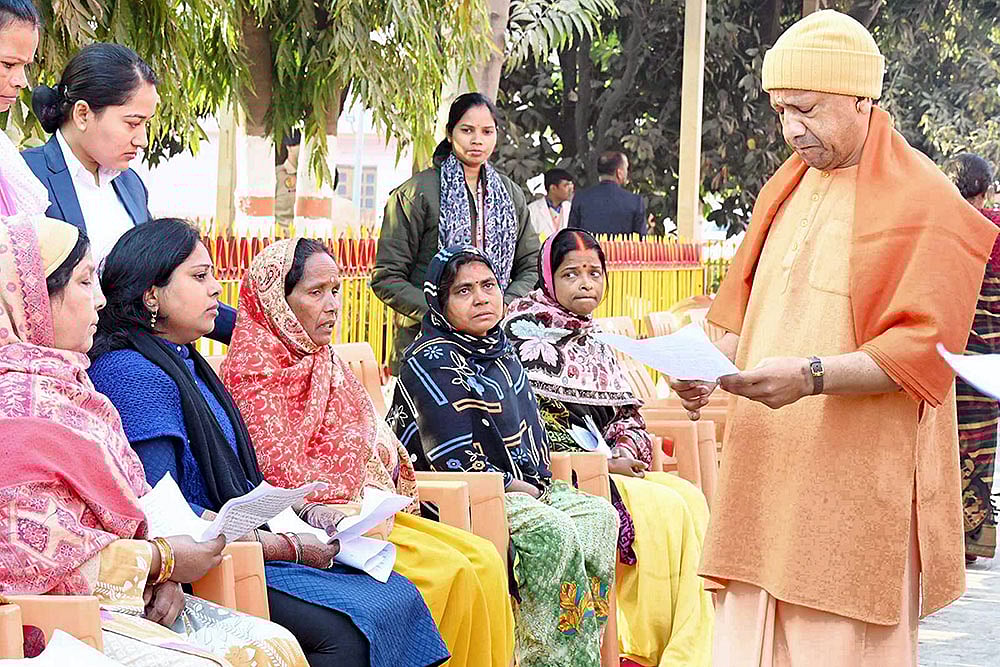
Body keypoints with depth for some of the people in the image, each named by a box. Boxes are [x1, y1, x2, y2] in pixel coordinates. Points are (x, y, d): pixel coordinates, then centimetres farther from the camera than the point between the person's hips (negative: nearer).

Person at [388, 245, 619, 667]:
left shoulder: (502, 353, 17)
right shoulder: (430, 360, -10)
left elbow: (529, 434, 23)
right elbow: (451, 456, -17)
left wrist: (535, 482, 4)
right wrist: (513, 485, -13)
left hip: (519, 485, 9)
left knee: (600, 516, -10)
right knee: (553, 531, -29)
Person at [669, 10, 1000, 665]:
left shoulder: (923, 202, -6)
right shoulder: (786, 188, 16)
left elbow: (921, 352, -12)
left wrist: (813, 376, -24)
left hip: (857, 483, -6)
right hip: (765, 471, 6)